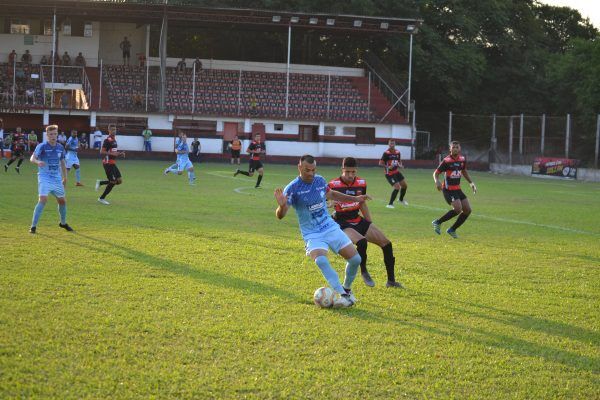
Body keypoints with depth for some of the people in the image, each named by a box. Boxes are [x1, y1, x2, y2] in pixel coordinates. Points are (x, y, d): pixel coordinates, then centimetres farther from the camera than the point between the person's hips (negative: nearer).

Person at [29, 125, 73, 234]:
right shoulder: (42, 147, -10)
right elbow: (32, 158, -23)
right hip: (44, 177, -5)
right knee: (43, 199, -20)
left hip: (57, 178, 5)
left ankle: (63, 223, 37)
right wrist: (38, 162, -46)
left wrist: (65, 177, 20)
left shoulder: (60, 147, 6)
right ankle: (33, 226, -13)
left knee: (62, 200, 13)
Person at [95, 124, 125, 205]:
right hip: (108, 163, -9)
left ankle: (100, 183, 17)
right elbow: (102, 152, -20)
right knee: (113, 182, -6)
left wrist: (120, 154, 9)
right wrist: (112, 154, -28)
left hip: (113, 163, 9)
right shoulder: (107, 140, -13)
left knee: (119, 180, 5)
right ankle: (102, 198, 8)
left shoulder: (114, 140, 15)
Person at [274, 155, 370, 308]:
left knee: (355, 259, -2)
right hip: (312, 234, -5)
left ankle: (347, 289, 24)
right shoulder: (292, 188, -14)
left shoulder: (320, 180, 2)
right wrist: (282, 206, -40)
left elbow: (331, 194, 24)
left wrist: (355, 199, 26)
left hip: (331, 227, 5)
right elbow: (280, 215, -17)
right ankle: (342, 295, -34)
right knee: (321, 260, -34)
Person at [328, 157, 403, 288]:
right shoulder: (333, 185, -14)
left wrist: (371, 225, 17)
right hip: (342, 223, -6)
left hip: (358, 221, 6)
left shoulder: (361, 183, 2)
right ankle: (364, 272, -6)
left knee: (386, 243, -1)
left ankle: (391, 281, 11)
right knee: (361, 241, -34)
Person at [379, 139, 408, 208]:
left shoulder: (397, 152, 5)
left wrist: (400, 165, -3)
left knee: (404, 185, 16)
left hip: (396, 172, 8)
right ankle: (390, 204, -6)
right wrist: (388, 167, -30)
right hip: (389, 173, -8)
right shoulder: (386, 153, -15)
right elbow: (380, 163, -16)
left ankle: (401, 199, 42)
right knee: (397, 187, -17)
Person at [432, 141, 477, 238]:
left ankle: (452, 230, 14)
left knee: (468, 210, 1)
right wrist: (437, 181, -31)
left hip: (457, 189, 7)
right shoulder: (446, 160, -13)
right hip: (448, 189, -7)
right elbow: (436, 173, -10)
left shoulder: (462, 159, 6)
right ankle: (438, 222, -7)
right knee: (458, 209, -24)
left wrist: (471, 183, 17)